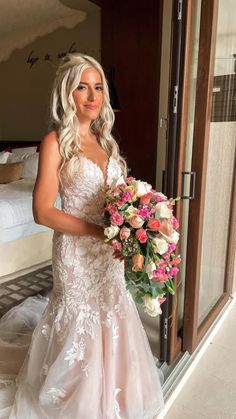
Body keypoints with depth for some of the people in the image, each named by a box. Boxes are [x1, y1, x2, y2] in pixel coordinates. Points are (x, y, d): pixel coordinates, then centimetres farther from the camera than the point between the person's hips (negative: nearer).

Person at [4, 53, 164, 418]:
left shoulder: (105, 139, 7)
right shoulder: (56, 141, -13)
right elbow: (43, 212, -18)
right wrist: (102, 232, -21)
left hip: (110, 251, 6)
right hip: (78, 250, -6)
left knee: (109, 317, 20)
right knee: (81, 323, 10)